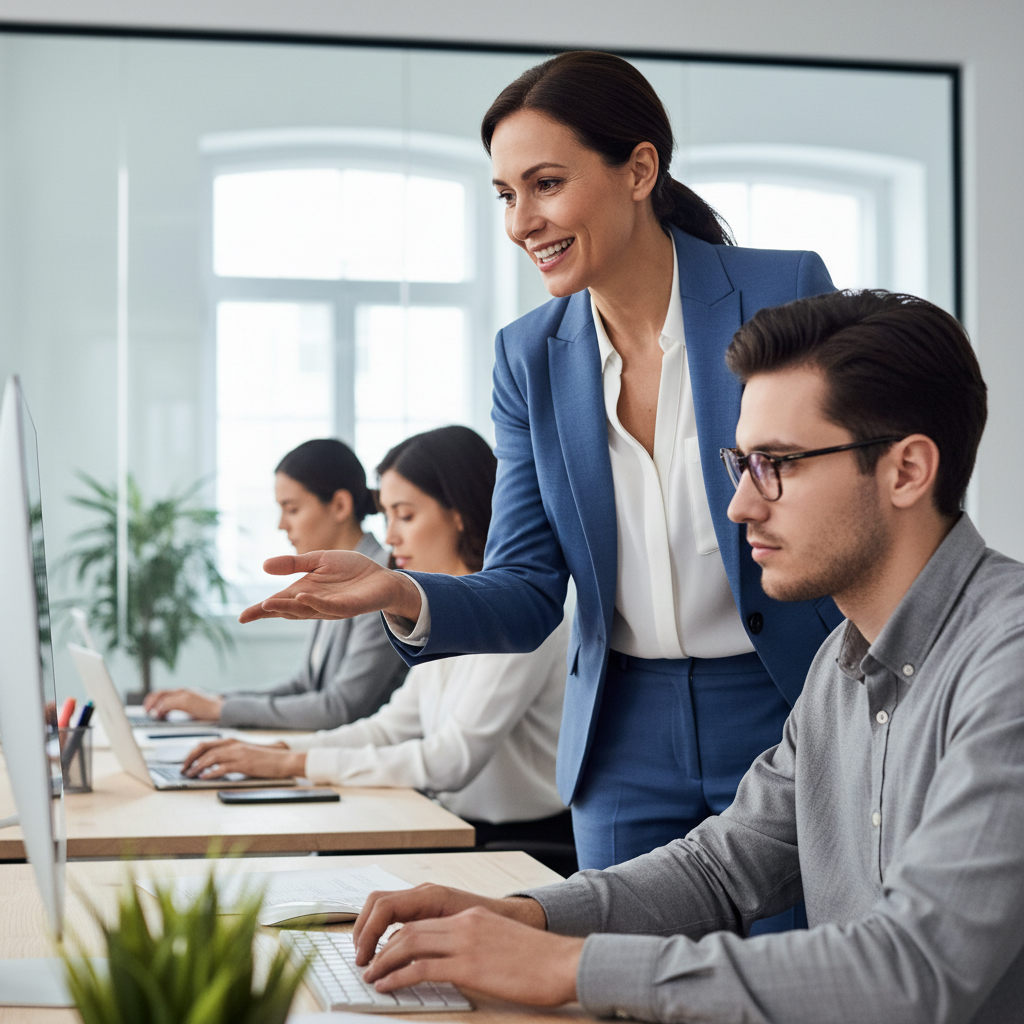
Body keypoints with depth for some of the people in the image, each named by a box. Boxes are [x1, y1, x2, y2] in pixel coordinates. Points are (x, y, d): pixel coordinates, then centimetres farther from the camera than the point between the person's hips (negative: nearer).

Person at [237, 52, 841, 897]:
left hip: (794, 724, -3)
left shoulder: (785, 294, -9)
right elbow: (528, 595, 1)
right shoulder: (530, 357, 2)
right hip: (626, 743, 3)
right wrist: (405, 597, -19)